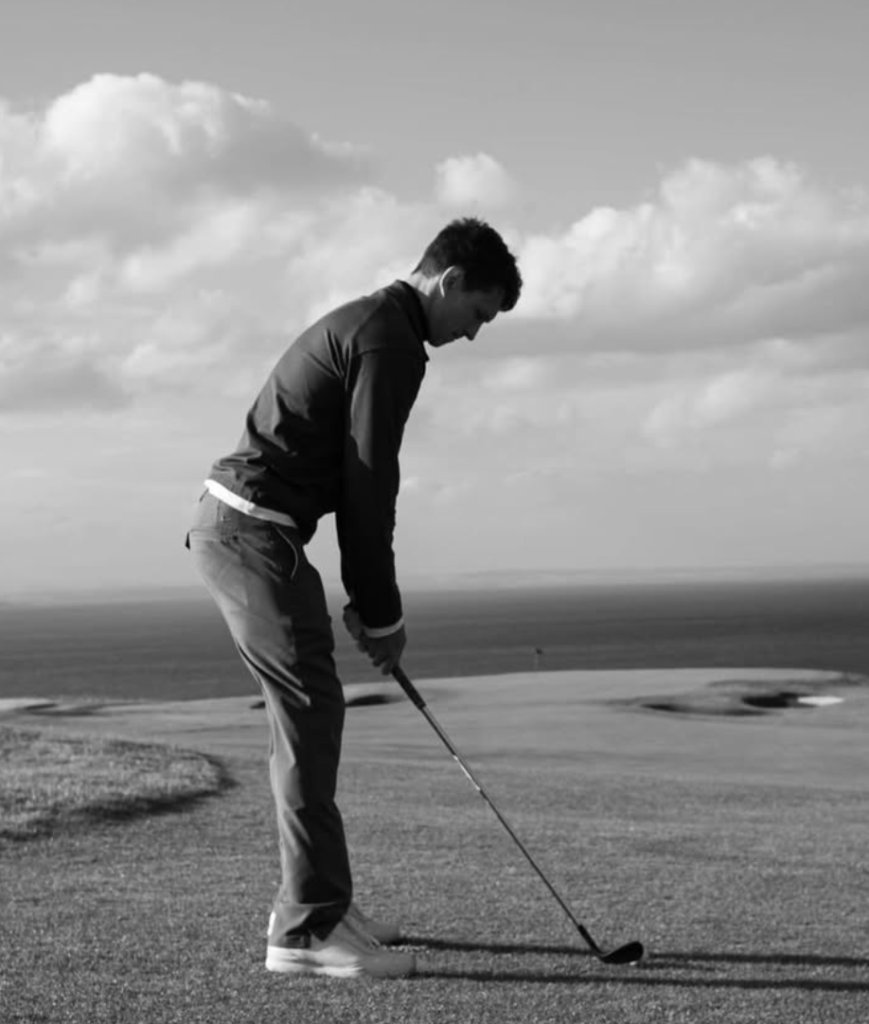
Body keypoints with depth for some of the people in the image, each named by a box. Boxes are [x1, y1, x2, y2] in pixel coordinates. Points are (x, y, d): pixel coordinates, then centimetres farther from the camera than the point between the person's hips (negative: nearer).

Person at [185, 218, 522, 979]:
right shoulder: (392, 342, -12)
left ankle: (314, 903, 18)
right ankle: (309, 928, -9)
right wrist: (382, 612, -6)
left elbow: (353, 477, 22)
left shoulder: (364, 323, 21)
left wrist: (366, 600, 19)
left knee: (305, 713, 13)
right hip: (256, 534, -10)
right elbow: (370, 484, -14)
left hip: (232, 524, 10)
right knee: (310, 711, -9)